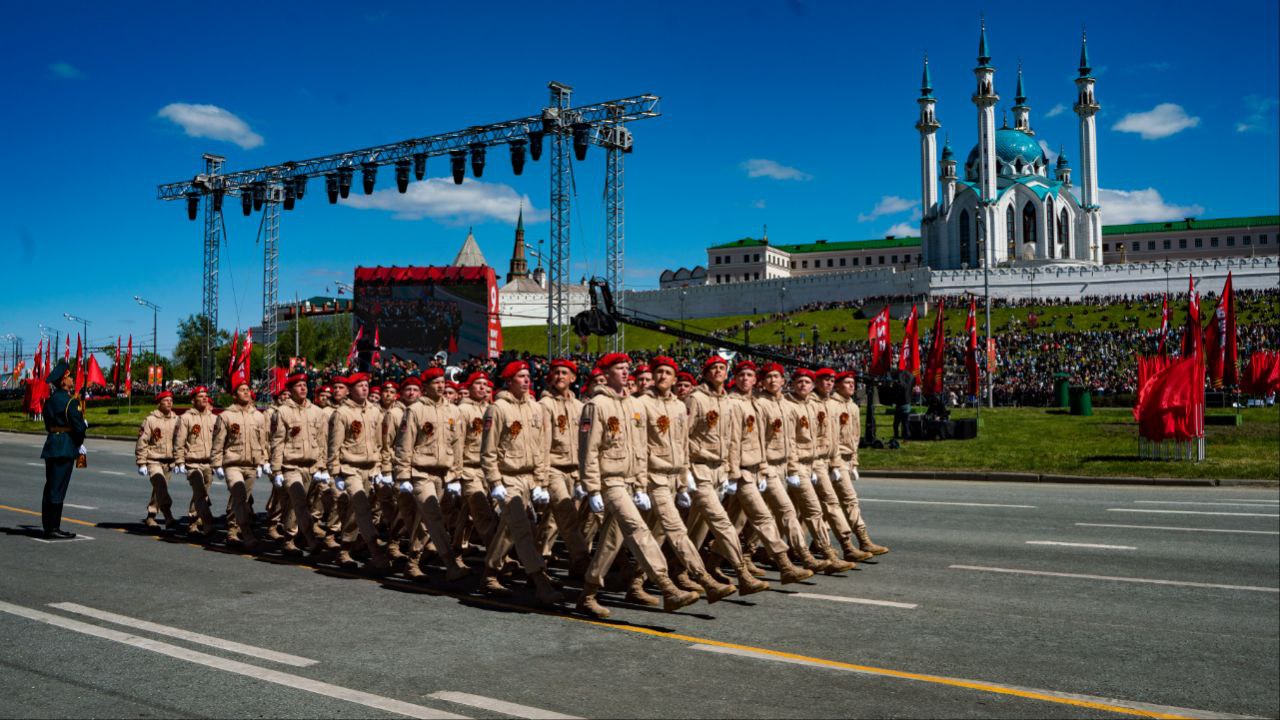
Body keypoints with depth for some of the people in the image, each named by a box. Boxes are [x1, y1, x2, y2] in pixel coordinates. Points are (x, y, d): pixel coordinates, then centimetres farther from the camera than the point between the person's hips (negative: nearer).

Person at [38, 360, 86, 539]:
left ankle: (48, 527, 18)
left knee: (50, 487, 12)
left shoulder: (50, 400, 13)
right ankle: (53, 529, -3)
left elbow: (48, 424, 15)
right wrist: (79, 443, 3)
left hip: (51, 446, 9)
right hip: (65, 448, -8)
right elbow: (79, 427, -16)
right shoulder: (70, 401, -13)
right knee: (58, 489, -6)